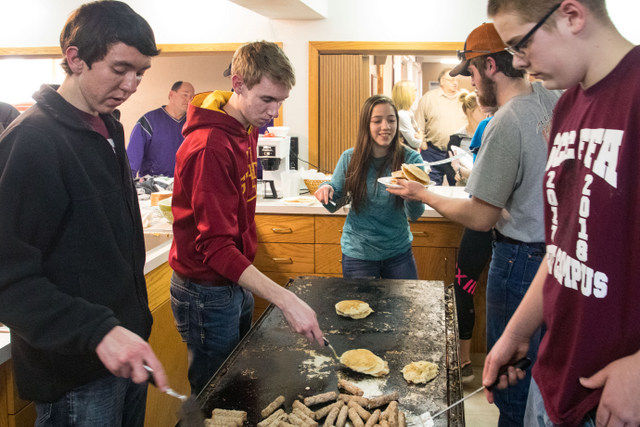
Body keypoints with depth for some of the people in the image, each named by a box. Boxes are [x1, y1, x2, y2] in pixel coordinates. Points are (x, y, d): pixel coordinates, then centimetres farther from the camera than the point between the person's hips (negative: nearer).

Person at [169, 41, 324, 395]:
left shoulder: (247, 129, 3)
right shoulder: (209, 147, -26)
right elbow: (215, 246, -29)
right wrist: (284, 299, -36)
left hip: (238, 282, 9)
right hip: (207, 292, -9)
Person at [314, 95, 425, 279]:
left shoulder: (410, 159, -10)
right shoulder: (350, 158, -8)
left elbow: (414, 215, -13)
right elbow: (334, 205, 2)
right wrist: (326, 190, -20)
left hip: (399, 252, 0)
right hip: (357, 254, 0)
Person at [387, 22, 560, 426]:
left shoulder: (505, 125, -23)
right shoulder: (552, 98, 1)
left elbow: (480, 218, -18)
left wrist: (424, 195, -5)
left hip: (521, 256, -8)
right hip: (561, 249, 9)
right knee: (544, 365, 24)